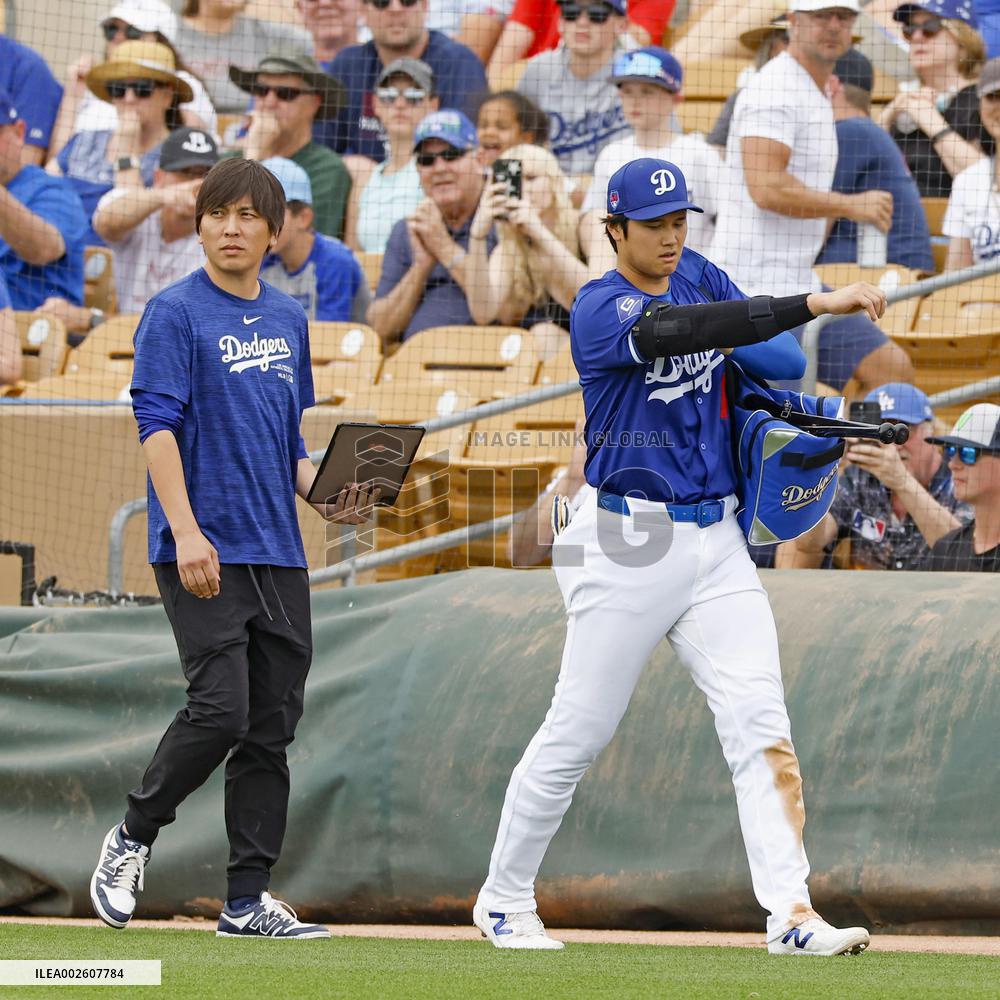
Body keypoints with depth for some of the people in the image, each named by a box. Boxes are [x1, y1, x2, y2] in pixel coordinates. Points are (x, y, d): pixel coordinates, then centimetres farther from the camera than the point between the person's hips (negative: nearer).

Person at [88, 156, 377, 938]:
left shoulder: (289, 318, 15)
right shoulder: (176, 313, -4)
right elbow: (157, 427, -11)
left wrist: (324, 494, 3)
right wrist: (186, 534, -21)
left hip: (279, 552, 7)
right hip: (204, 552, -7)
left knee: (272, 726, 4)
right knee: (221, 709, -16)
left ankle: (249, 901, 8)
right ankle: (133, 838, 6)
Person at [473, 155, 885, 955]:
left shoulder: (699, 277, 9)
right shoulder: (601, 310, -13)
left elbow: (782, 358, 13)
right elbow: (678, 331, -32)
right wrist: (815, 303, -40)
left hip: (717, 543, 6)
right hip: (629, 547, -6)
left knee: (760, 723, -8)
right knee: (578, 733, 3)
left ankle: (792, 914, -16)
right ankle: (504, 901, 20)